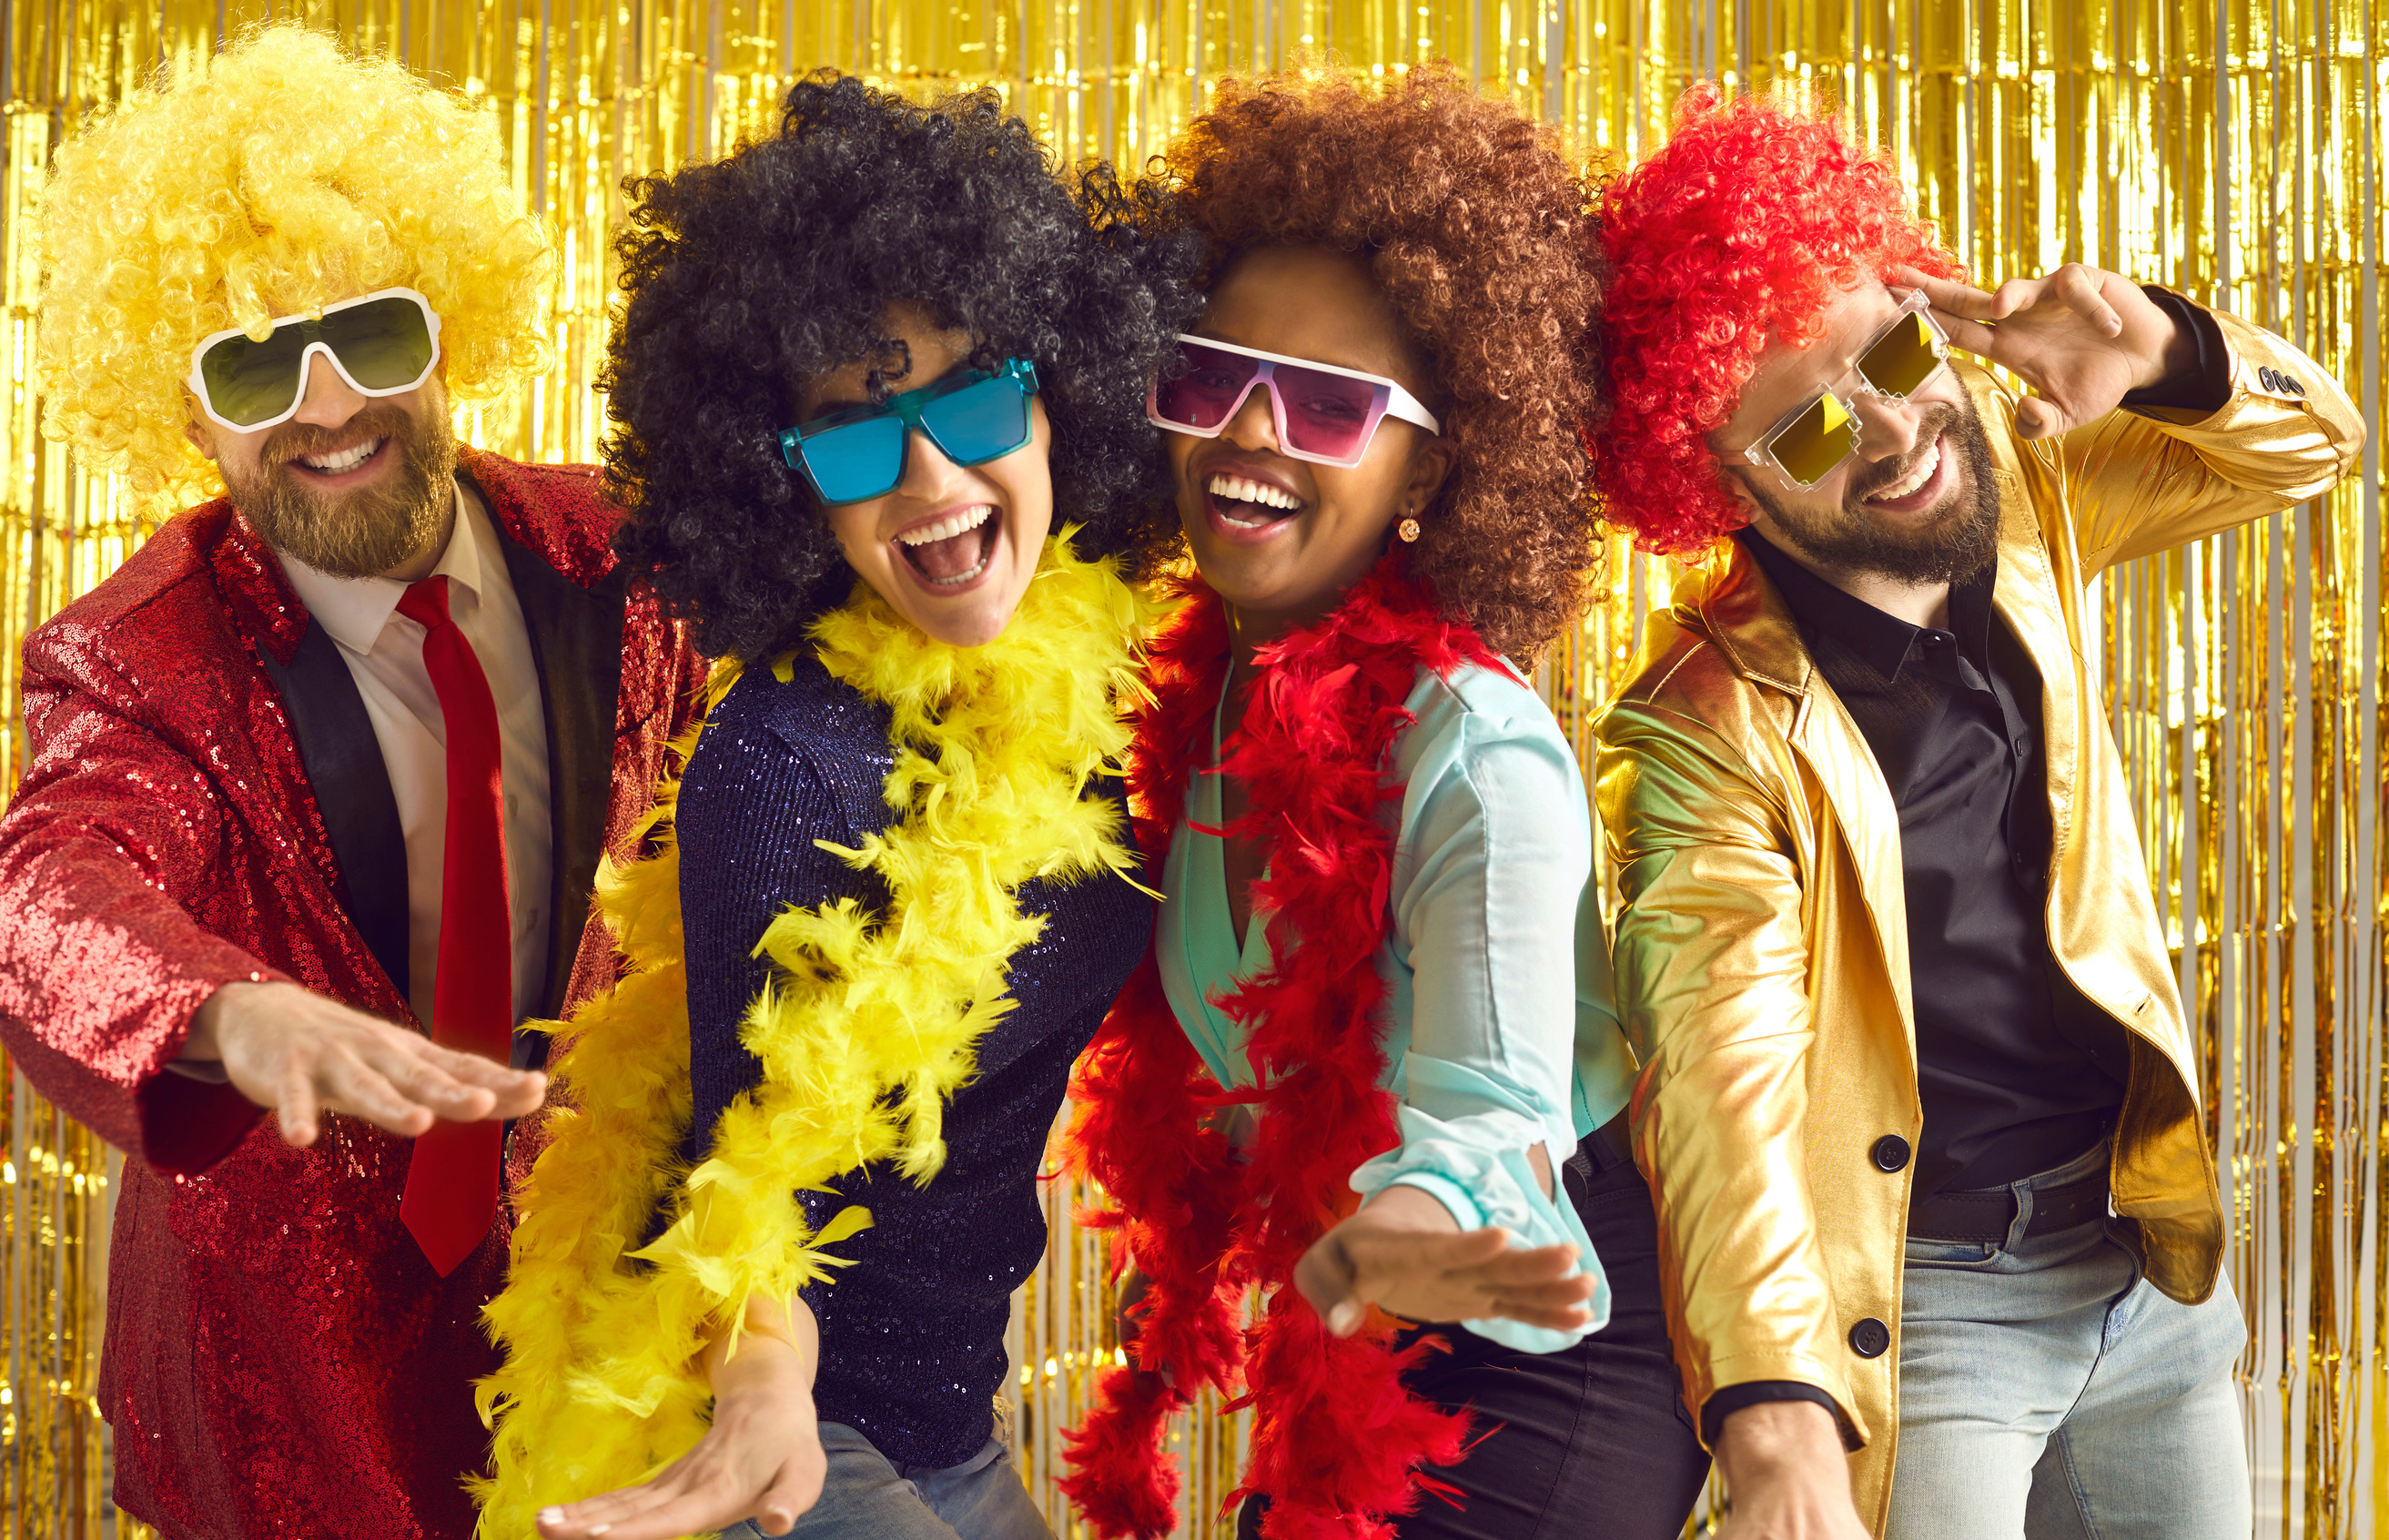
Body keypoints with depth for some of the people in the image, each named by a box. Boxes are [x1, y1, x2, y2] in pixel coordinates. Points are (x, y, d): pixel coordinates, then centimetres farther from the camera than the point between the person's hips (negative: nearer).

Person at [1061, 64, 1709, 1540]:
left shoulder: (1478, 752, -25)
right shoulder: (1199, 706, -2)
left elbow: (1486, 1102, -37)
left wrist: (1386, 1247, -57)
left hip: (1532, 1383, -7)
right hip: (1335, 1374, 7)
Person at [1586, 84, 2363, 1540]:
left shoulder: (2015, 486, -2)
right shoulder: (1709, 730, -20)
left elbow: (2312, 440, 11)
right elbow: (1725, 1073, -31)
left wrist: (2167, 356, -15)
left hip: (2154, 1258, 6)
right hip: (1915, 1306, -6)